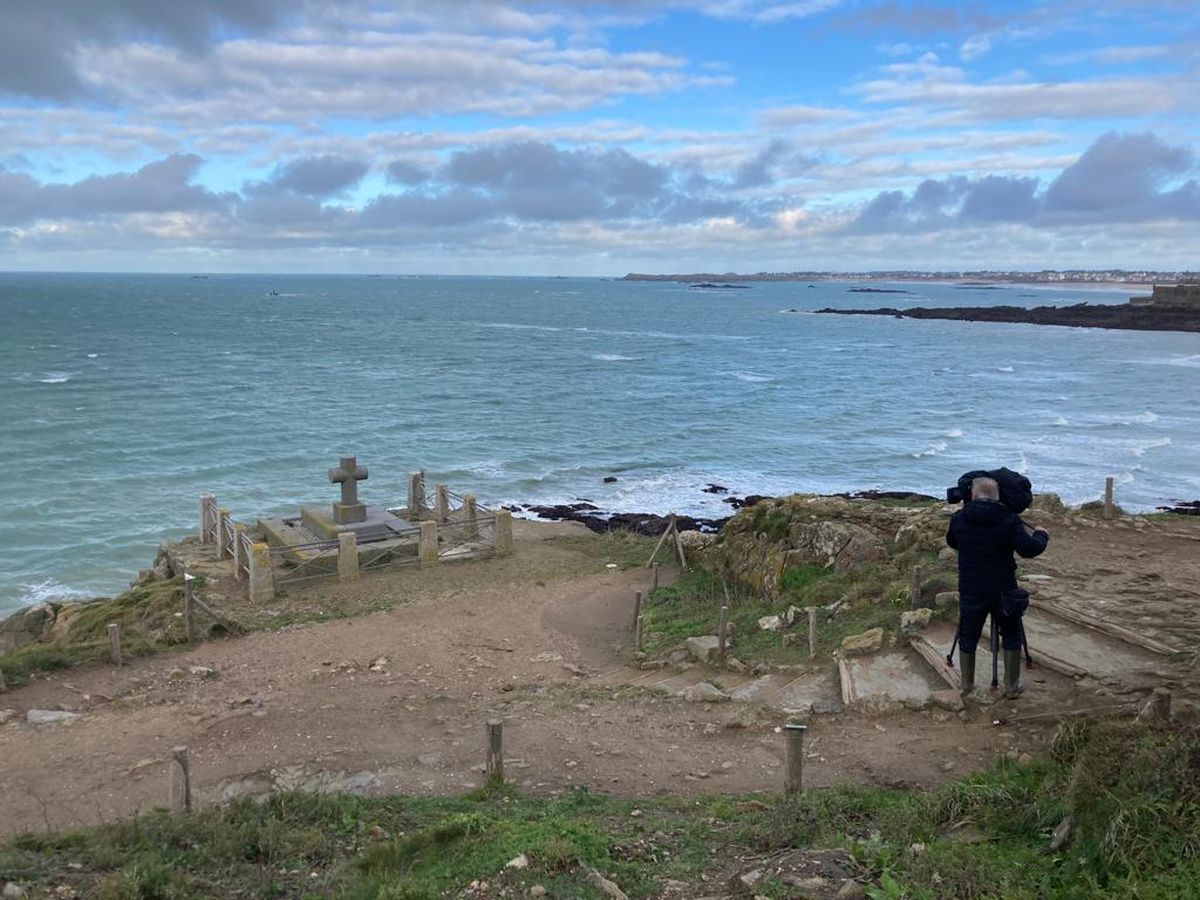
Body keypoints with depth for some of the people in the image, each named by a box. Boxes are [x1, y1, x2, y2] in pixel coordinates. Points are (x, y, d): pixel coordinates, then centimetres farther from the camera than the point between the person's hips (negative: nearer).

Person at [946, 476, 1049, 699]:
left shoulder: (959, 518, -2)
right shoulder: (1009, 520, -12)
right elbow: (1029, 549, -17)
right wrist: (1041, 536, 5)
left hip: (970, 591, 2)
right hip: (1003, 591, -1)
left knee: (968, 638, 15)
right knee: (1011, 636, 16)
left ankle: (966, 685, 23)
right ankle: (1012, 686, 21)